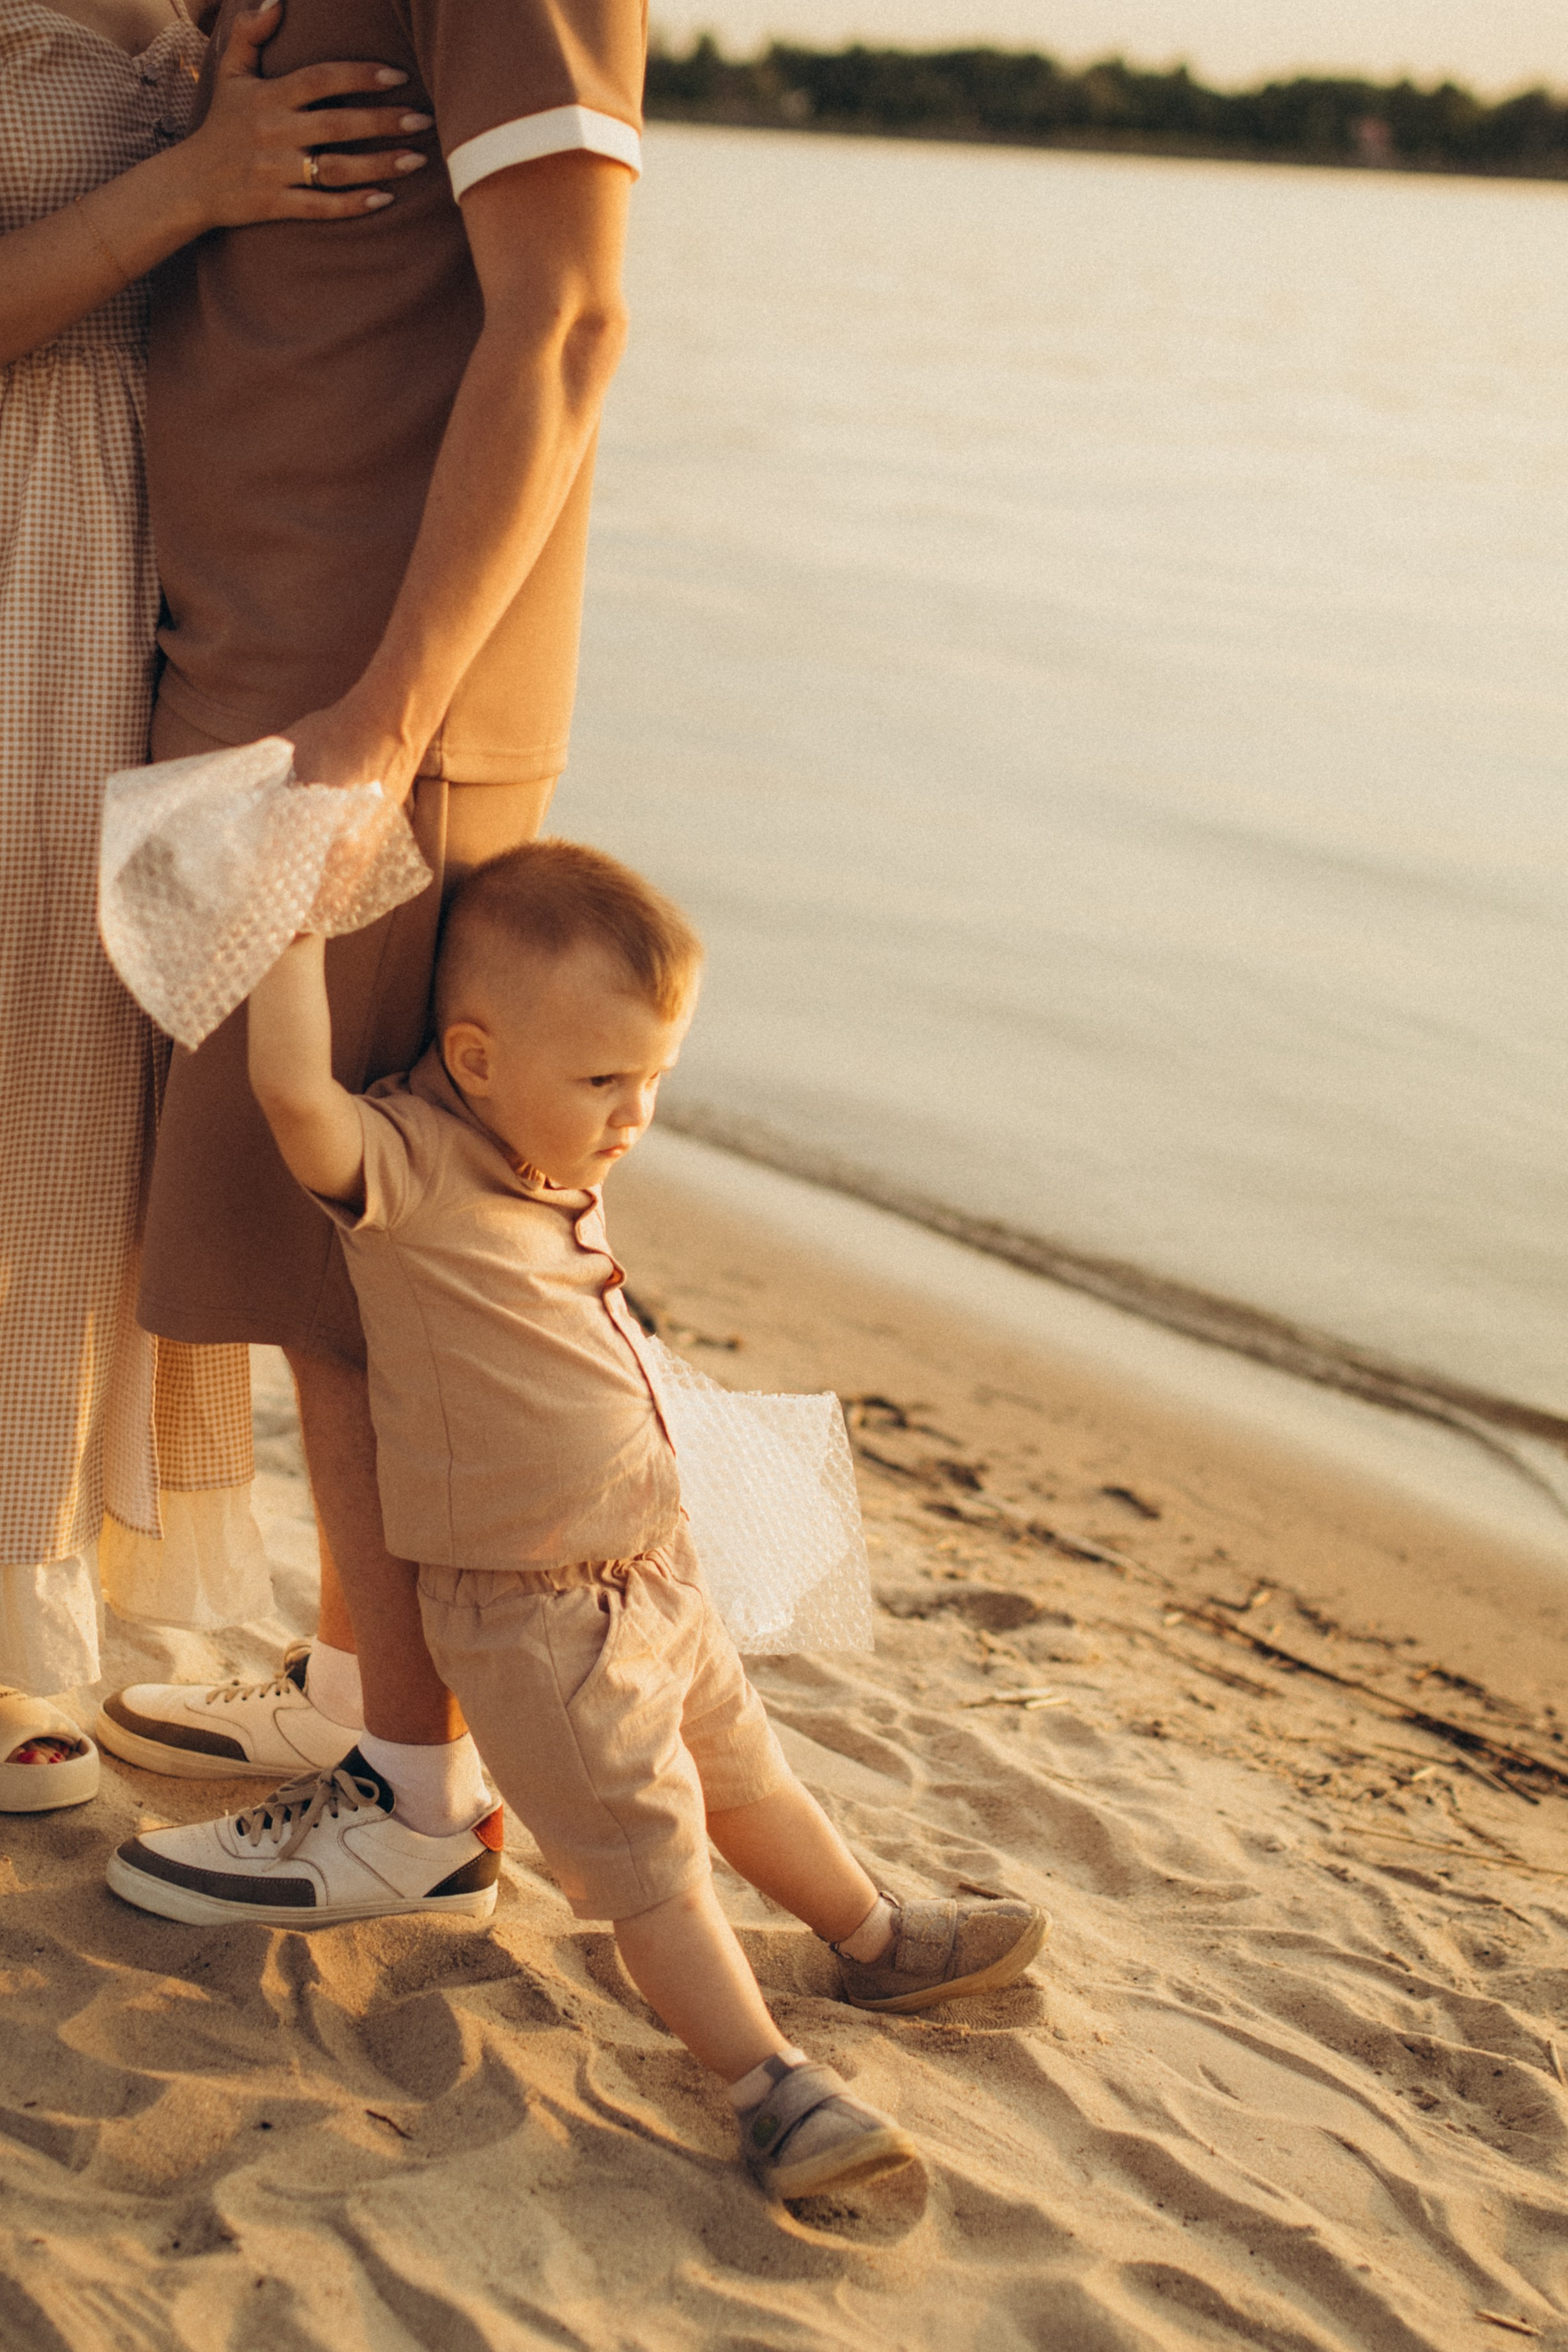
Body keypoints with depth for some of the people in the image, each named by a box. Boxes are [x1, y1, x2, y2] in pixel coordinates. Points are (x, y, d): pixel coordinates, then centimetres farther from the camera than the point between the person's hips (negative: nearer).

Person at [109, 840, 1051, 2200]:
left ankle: (875, 1941, 41)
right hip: (526, 1613, -8)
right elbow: (294, 1091, -44)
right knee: (643, 1848, -5)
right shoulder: (411, 1170, -23)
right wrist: (297, 913, -40)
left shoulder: (567, 1169, 3)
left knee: (740, 1771, 25)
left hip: (658, 1568, 9)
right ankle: (767, 2083, -1)